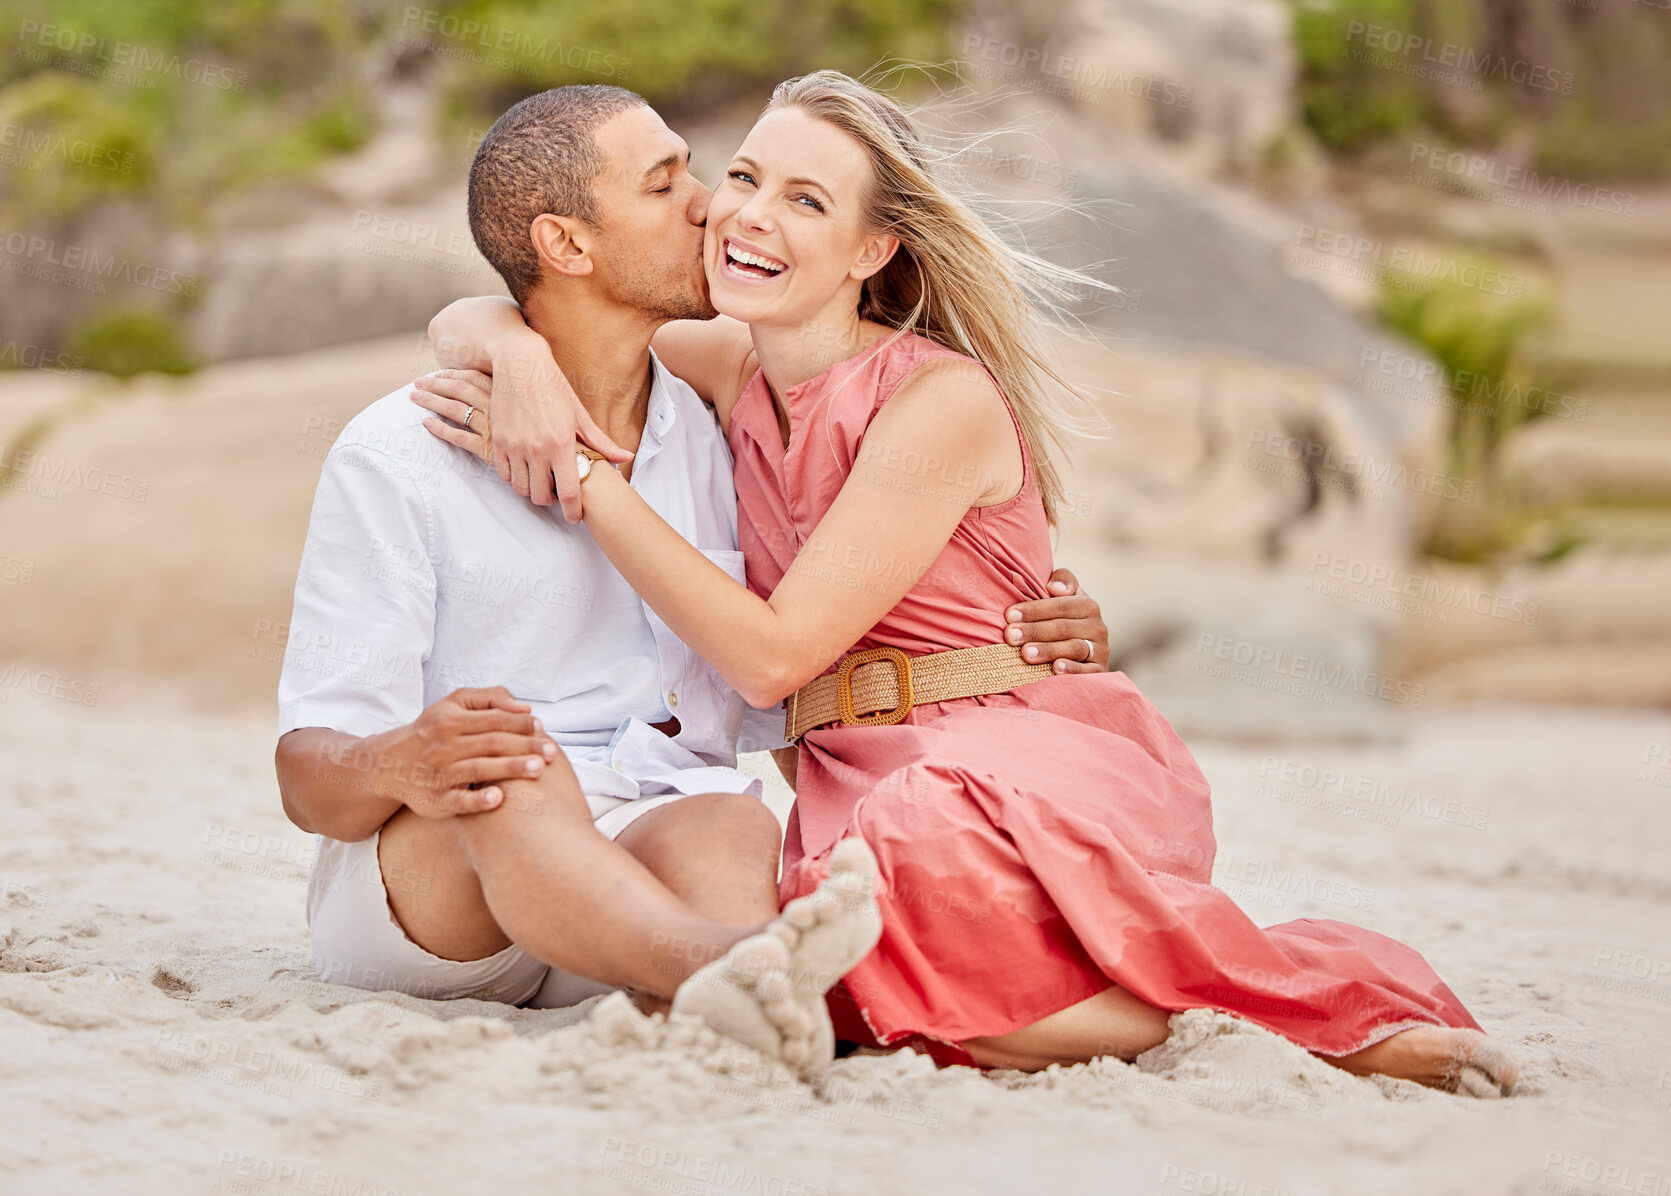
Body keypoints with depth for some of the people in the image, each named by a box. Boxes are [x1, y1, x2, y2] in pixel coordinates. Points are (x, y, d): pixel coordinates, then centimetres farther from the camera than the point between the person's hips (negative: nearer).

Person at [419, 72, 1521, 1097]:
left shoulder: (945, 401, -10)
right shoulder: (729, 370, 9)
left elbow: (773, 653, -14)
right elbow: (470, 320, 18)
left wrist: (584, 472, -12)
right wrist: (521, 354, -7)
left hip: (1037, 768, -4)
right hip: (859, 787, 4)